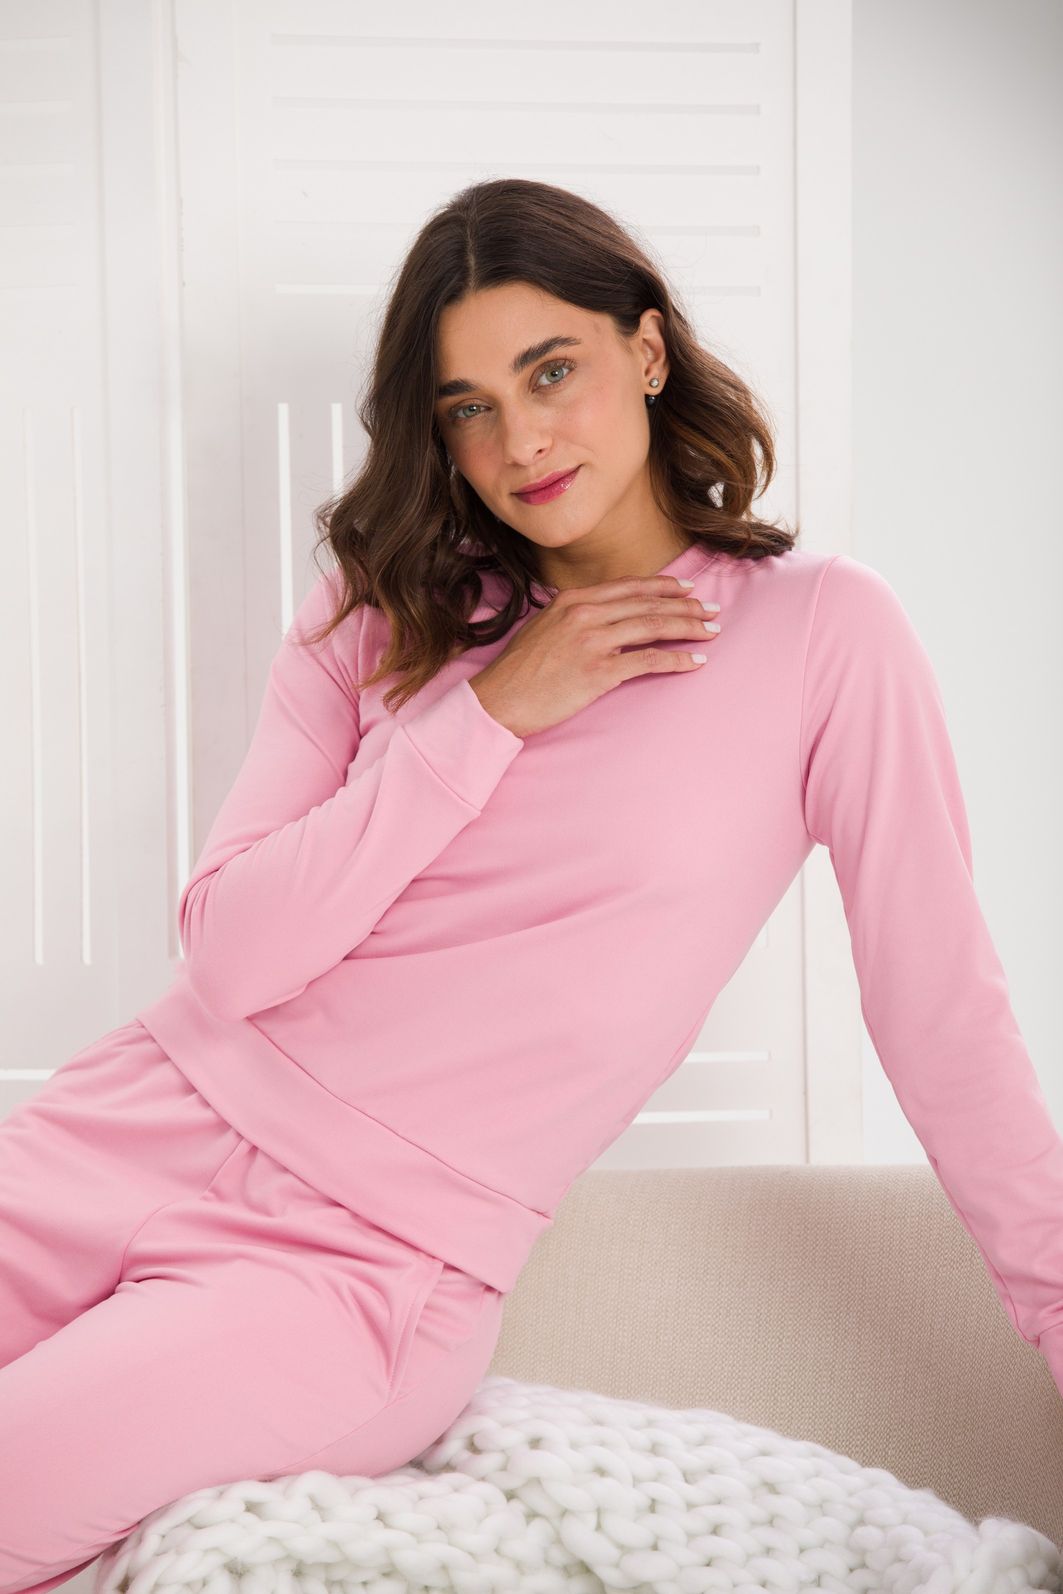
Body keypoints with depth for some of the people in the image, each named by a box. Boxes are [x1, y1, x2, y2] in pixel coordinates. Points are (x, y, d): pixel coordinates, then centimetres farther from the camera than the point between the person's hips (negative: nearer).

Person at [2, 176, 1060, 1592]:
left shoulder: (824, 630, -4)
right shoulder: (383, 617, 7)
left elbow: (944, 1010, -3)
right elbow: (232, 958, -5)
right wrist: (493, 711, -10)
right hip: (151, 1123, 4)